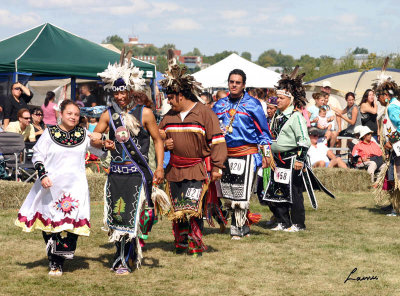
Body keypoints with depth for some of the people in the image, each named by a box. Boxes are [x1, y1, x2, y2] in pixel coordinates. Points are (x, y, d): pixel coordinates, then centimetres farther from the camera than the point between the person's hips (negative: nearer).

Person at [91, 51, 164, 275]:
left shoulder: (144, 113, -2)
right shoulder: (109, 114, 7)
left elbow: (158, 140, 3)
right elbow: (94, 138, 12)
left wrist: (160, 168, -5)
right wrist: (103, 143, -12)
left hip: (138, 173, -4)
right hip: (116, 172, 4)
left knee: (133, 216, -7)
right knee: (116, 216, 5)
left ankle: (125, 261, 0)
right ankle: (123, 255, 22)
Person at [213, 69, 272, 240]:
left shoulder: (252, 104, -1)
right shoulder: (220, 105, 12)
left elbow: (263, 130, 2)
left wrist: (267, 153, -1)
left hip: (246, 153, -5)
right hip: (225, 153, 5)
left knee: (242, 194, -10)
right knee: (229, 196, 6)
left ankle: (237, 229, -3)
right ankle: (244, 227, 18)